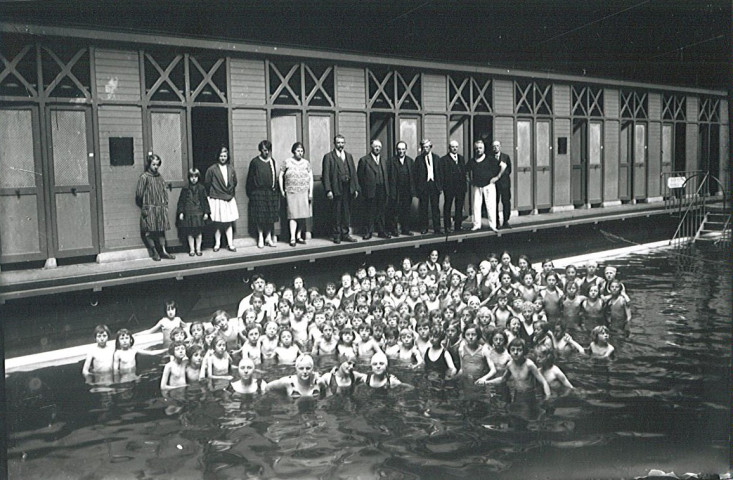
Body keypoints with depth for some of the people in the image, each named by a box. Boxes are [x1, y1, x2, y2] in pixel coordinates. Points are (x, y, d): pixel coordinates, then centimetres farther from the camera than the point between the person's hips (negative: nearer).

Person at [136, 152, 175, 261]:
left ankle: (163, 251, 12)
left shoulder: (159, 176, 10)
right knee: (150, 231, -1)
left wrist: (165, 205, 8)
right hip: (149, 208, -5)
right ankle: (154, 252, 8)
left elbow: (164, 192, 15)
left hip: (161, 208, 5)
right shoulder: (144, 177, -7)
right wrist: (144, 207, -6)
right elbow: (139, 194, -7)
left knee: (162, 230, 7)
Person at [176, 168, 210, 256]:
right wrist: (181, 212, -2)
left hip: (199, 213, 0)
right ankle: (192, 249, 11)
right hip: (188, 214, 0)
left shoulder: (201, 188, 3)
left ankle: (198, 249, 14)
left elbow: (205, 201, 5)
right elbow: (181, 201, 4)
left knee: (199, 232, 4)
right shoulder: (185, 189, 3)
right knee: (190, 233, 3)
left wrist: (206, 212, 0)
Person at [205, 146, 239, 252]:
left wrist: (230, 193, 13)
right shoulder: (212, 169, -7)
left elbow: (234, 183, 16)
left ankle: (230, 244, 9)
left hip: (229, 199, 3)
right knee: (217, 223, 2)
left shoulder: (231, 169, 5)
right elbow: (207, 184, -1)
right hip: (216, 199, -3)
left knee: (229, 222, 5)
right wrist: (212, 194, 6)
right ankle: (217, 244, 11)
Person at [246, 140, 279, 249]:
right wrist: (250, 193, -5)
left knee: (271, 215, 3)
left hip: (271, 192, 4)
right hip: (258, 193, -4)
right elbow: (250, 178, -1)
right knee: (260, 216, -2)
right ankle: (260, 238, 7)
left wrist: (275, 189, 7)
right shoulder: (254, 162, -2)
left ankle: (269, 237, 12)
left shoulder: (272, 161, 10)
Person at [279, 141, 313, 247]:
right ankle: (292, 238, -10)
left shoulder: (306, 163, 7)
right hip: (291, 192, -2)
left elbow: (311, 178, 9)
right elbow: (280, 176, 7)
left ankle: (299, 236, 14)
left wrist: (311, 192, 3)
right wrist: (282, 190, 2)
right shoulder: (287, 162, 1)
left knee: (302, 215, 3)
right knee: (293, 215, -8)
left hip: (304, 193, 3)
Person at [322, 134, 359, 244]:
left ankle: (345, 234, 17)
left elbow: (353, 172, 15)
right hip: (336, 189, -5)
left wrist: (356, 188, 8)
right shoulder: (328, 156, -1)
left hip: (348, 189, 5)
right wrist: (328, 190, -15)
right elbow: (326, 175, -6)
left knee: (347, 212, 8)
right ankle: (336, 235, 9)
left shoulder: (348, 156, 16)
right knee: (336, 213, 0)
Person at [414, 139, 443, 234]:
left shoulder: (436, 158, 10)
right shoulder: (418, 159, 3)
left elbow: (440, 172, 10)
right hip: (423, 185, -1)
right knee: (423, 208, 2)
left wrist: (440, 186, 3)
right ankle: (424, 228, 10)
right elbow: (415, 174, 1)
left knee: (435, 207, 2)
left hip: (434, 184, 2)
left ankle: (437, 227, 6)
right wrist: (417, 187, -5)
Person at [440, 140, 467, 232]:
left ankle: (458, 226, 16)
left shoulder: (461, 158, 16)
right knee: (447, 207, 2)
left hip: (461, 187, 5)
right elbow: (442, 174, -5)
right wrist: (443, 185, -11)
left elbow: (464, 172, 17)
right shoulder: (444, 159, -1)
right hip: (449, 187, -5)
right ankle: (447, 226, 6)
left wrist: (465, 178, 5)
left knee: (459, 207, 8)